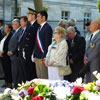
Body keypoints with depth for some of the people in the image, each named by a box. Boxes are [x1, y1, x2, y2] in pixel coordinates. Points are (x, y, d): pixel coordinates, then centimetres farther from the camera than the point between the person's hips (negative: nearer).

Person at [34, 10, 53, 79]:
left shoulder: (48, 28, -13)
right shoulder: (40, 28, 16)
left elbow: (47, 43, -18)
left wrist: (44, 57, -21)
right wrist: (35, 55, 16)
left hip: (43, 57, -9)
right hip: (38, 56, 9)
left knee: (44, 77, -5)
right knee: (39, 76, 14)